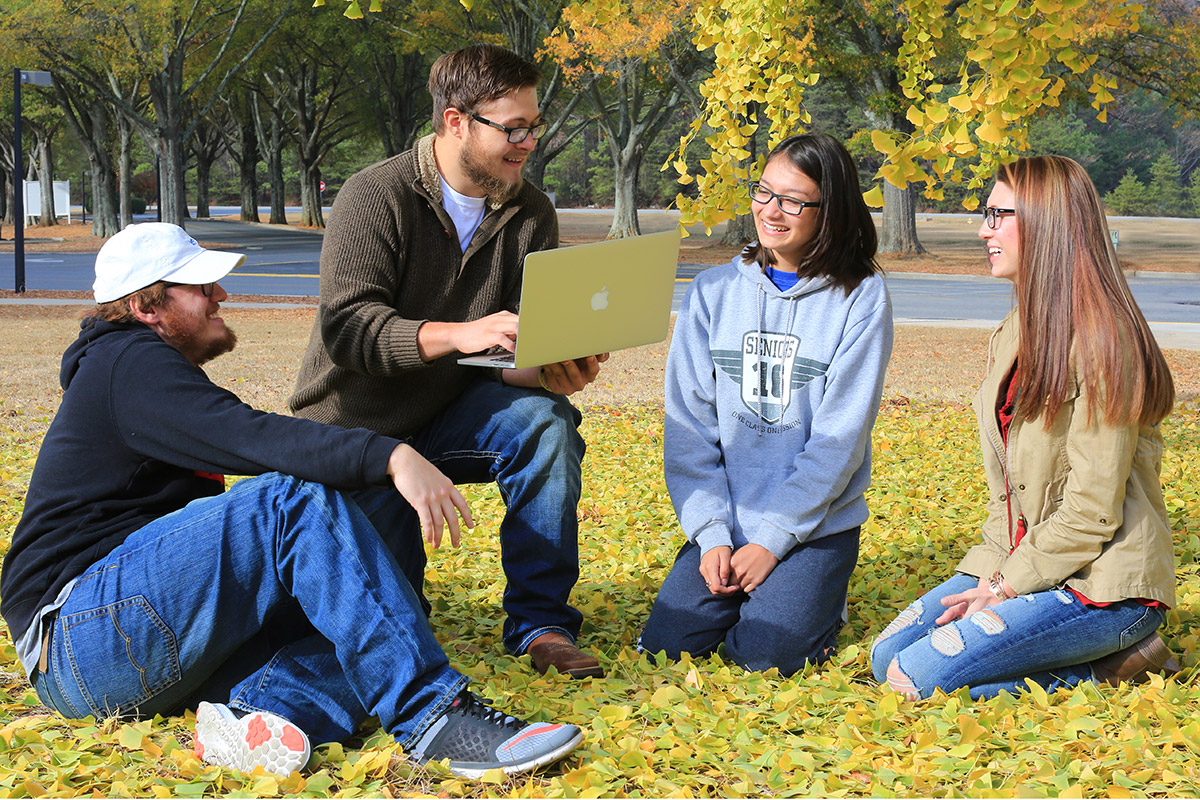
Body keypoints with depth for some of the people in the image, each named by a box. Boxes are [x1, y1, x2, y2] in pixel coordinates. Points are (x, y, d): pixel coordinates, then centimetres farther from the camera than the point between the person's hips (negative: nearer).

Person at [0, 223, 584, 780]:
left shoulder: (155, 371, 27)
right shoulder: (129, 362, -5)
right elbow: (249, 438, -24)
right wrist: (390, 457, -34)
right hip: (79, 633, -10)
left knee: (369, 583, -1)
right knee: (297, 499, -26)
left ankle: (268, 706, -30)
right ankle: (430, 715, -34)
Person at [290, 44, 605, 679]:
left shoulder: (529, 215, -2)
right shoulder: (375, 198, -17)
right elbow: (346, 326, -29)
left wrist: (557, 375, -32)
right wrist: (459, 334, -44)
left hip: (451, 413, 4)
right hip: (358, 428, -3)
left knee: (543, 422, -29)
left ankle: (541, 624, -20)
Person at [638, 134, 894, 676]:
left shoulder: (860, 298, -5)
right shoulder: (713, 292, 5)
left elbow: (839, 438, -9)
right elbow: (688, 424, 1)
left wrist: (772, 539, -14)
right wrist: (711, 534, -10)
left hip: (817, 524, -3)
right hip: (723, 523, 3)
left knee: (764, 654, -20)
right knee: (667, 646, -14)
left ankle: (818, 601, 12)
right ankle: (732, 588, 16)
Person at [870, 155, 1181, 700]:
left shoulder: (1101, 343, -17)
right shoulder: (1011, 337, 12)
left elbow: (1092, 512, -19)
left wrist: (1004, 589, -14)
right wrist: (991, 573, -2)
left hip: (1102, 586, -9)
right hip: (1023, 566, 9)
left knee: (917, 679, -21)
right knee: (886, 656, -3)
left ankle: (1110, 666, -5)